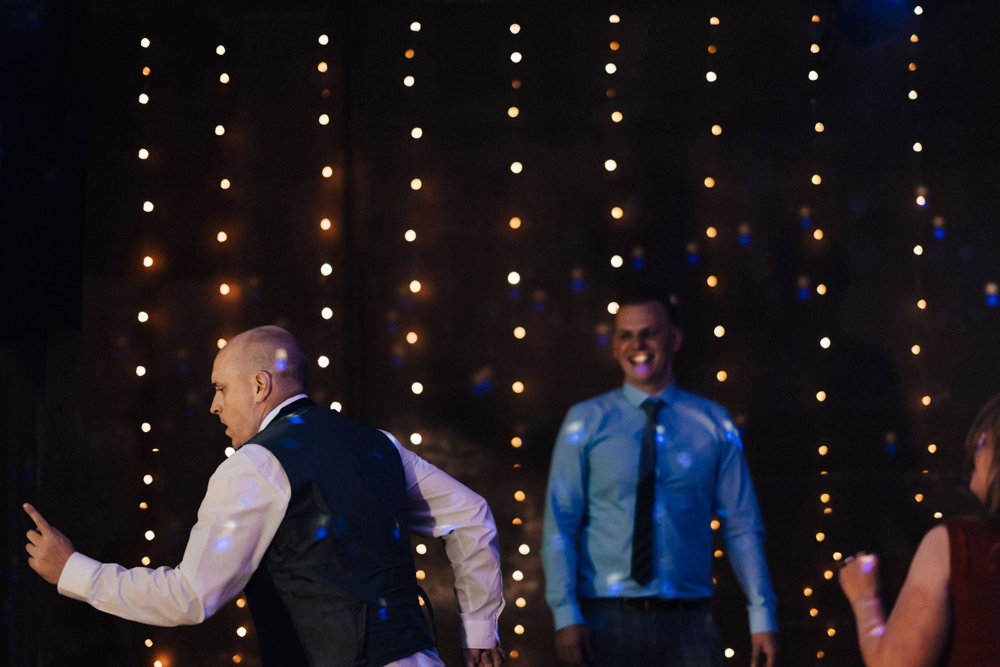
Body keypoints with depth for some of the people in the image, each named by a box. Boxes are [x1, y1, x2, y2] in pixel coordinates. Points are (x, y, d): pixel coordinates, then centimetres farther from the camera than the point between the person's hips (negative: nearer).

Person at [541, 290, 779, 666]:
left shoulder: (714, 425, 8)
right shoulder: (585, 423, 5)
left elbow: (743, 527, 8)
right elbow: (559, 526, 1)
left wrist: (762, 617, 1)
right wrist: (566, 616, -9)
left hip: (688, 622, 1)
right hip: (606, 620, -1)